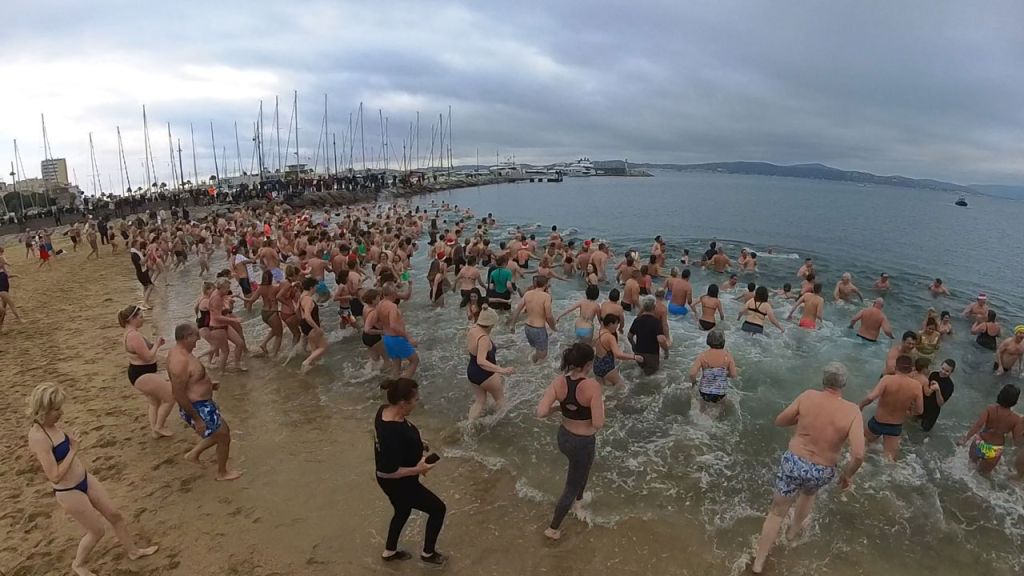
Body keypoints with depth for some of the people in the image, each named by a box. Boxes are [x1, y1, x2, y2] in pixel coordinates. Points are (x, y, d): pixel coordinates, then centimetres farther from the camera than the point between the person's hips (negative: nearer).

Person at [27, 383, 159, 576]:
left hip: (84, 480, 8)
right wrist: (74, 450, -23)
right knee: (97, 531, 12)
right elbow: (55, 476, -28)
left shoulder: (53, 425, -3)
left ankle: (133, 551, 39)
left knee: (115, 515, 19)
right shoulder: (38, 437, -30)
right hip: (68, 493, -8)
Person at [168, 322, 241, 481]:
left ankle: (194, 454, 35)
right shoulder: (181, 361, -29)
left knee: (221, 431, 25)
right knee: (224, 436, 7)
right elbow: (179, 395, -28)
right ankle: (222, 473, 25)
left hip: (201, 404, 10)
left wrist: (208, 384, 10)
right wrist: (197, 419, -22)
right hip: (198, 408, -10)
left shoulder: (179, 352, 3)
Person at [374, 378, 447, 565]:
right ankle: (428, 553, 37)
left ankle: (389, 552, 56)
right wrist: (417, 469, -26)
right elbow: (388, 471, -33)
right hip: (398, 484, -9)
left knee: (403, 511, 34)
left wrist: (416, 444, 4)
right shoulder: (393, 433, -41)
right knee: (438, 509, 14)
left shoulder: (384, 410, -13)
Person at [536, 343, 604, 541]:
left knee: (582, 468, 36)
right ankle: (553, 528, 29)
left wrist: (558, 405, -1)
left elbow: (541, 413, -19)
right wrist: (601, 404, -8)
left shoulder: (558, 381, -15)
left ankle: (578, 500, 60)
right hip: (583, 443, -6)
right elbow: (598, 424, -26)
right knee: (571, 486, 16)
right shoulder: (592, 386, -28)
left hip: (563, 437, 6)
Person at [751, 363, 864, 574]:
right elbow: (858, 455, -22)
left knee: (777, 511, 18)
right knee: (808, 493, 37)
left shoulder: (808, 396, -12)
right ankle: (794, 530, 63)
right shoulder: (852, 411, -15)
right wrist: (847, 474, -4)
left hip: (793, 462, 0)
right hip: (822, 472, 0)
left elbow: (779, 421, -3)